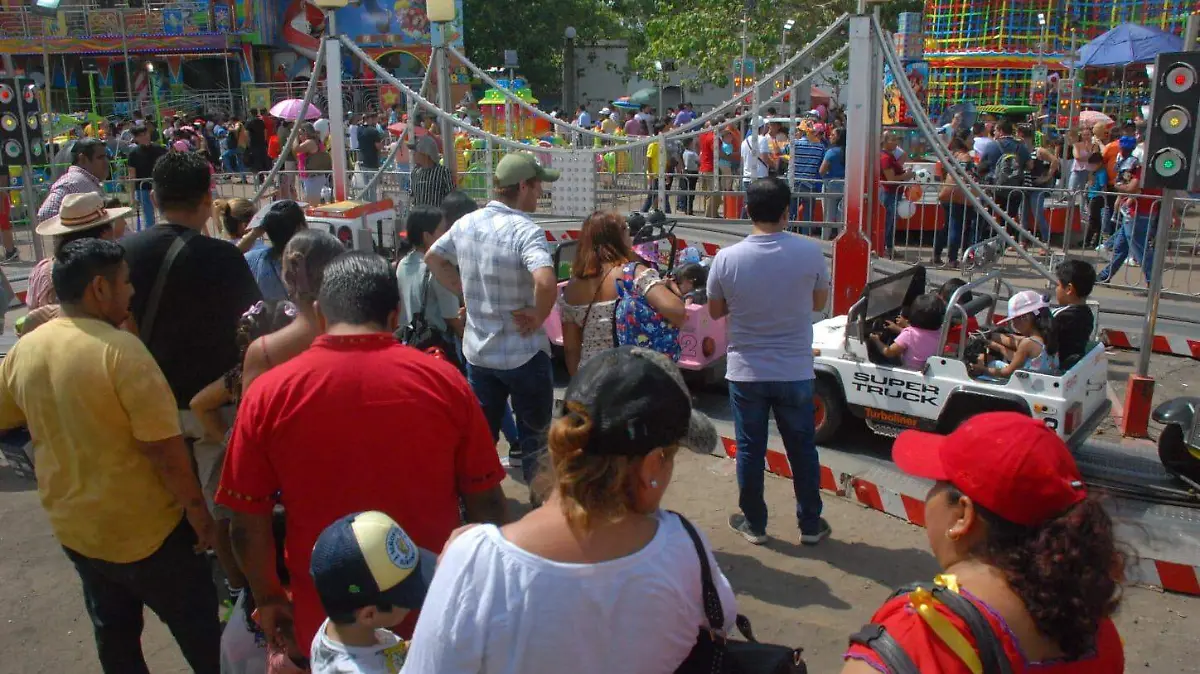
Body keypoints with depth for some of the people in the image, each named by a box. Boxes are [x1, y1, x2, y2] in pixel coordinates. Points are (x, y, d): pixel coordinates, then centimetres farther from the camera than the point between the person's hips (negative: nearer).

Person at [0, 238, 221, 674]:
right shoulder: (120, 349, -24)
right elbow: (165, 448, -25)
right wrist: (198, 510, -14)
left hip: (72, 526, 7)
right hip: (144, 528, -7)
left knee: (113, 630, 24)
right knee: (198, 628, 12)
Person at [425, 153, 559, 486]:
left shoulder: (466, 223, -1)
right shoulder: (525, 230, -23)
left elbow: (432, 258, 15)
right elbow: (546, 282, -39)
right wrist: (539, 316, -21)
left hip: (477, 350, 6)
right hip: (523, 354, -5)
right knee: (534, 432, 14)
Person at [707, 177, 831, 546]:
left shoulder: (726, 258, -13)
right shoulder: (809, 252, -12)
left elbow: (716, 311, 1)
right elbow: (819, 301, 3)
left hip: (746, 372, 0)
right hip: (795, 372, 1)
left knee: (750, 449, 13)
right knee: (802, 449, 15)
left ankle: (754, 523, 27)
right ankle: (810, 525, 28)